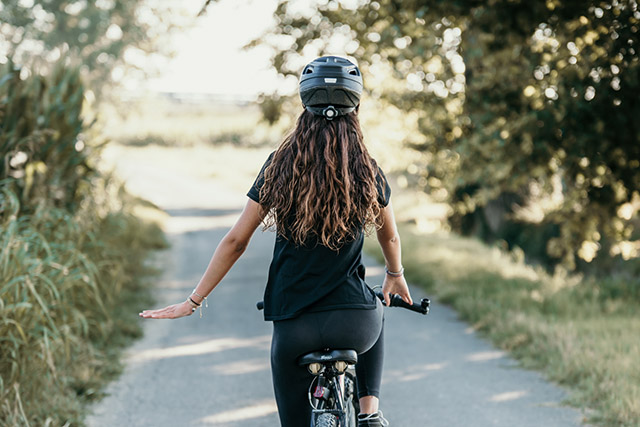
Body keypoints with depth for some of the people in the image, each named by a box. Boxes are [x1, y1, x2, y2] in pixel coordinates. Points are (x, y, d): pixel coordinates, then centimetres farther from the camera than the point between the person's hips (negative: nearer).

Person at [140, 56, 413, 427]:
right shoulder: (368, 172, 0)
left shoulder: (280, 167, 0)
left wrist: (193, 302, 10)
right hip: (354, 324, 0)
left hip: (293, 327, 0)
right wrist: (396, 275, 39)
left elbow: (236, 241, 1)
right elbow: (390, 236, 17)